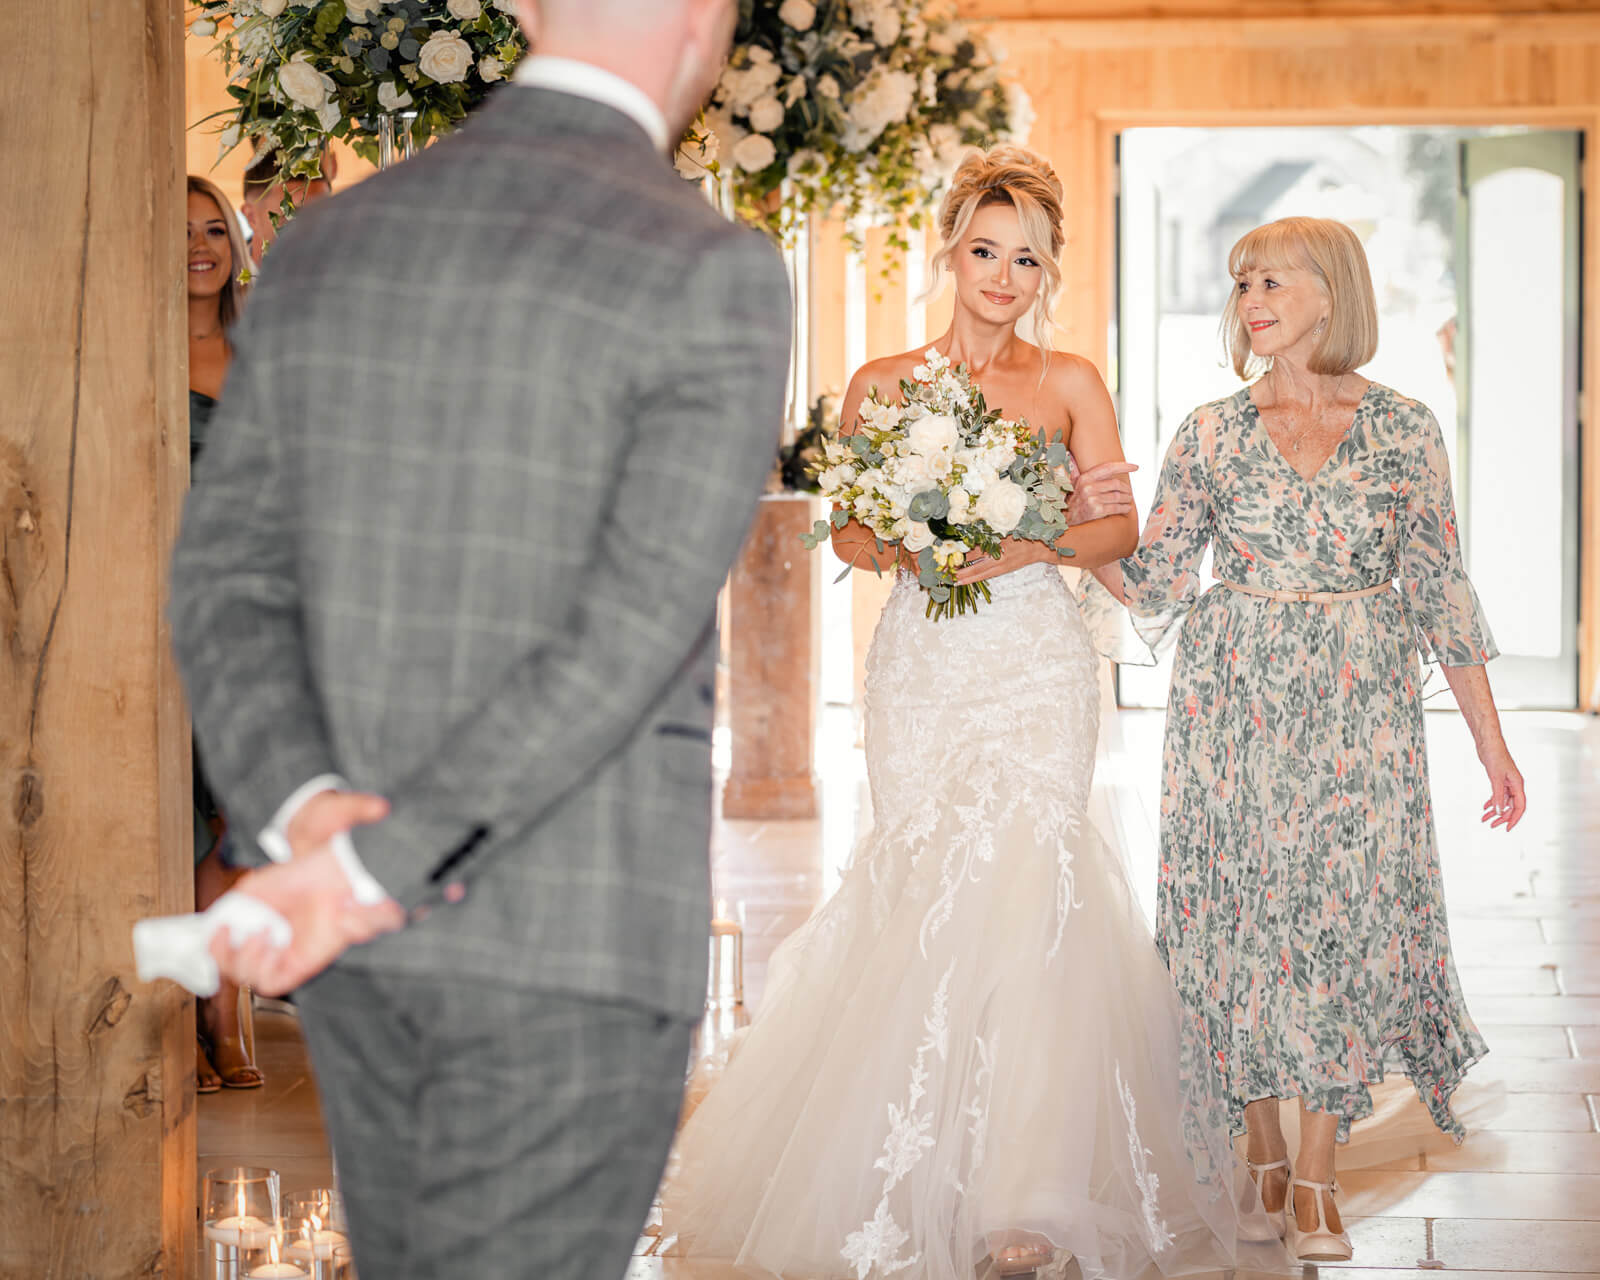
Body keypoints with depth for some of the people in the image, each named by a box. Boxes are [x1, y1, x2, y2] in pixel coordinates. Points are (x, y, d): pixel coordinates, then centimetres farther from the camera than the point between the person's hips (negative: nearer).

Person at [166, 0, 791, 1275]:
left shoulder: (327, 247, 6)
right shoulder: (712, 277, -14)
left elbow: (227, 580, 1)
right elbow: (640, 625, -22)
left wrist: (305, 814, -14)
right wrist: (377, 866, -21)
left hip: (362, 932, 7)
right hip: (572, 935, -6)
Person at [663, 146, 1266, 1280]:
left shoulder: (1070, 383, 9)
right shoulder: (884, 385, 11)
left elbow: (1120, 528, 6)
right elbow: (847, 532, 11)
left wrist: (1033, 545, -13)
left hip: (1037, 664, -1)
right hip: (922, 663, 1)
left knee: (1021, 881, -16)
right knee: (924, 889, -6)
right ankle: (929, 1177, 5)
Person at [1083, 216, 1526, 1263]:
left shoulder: (1405, 430, 2)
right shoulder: (1211, 434, 4)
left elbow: (1441, 592, 5)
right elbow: (1155, 588, 5)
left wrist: (1492, 741, 4)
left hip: (1360, 712, -1)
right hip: (1235, 707, 1)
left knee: (1347, 919, -4)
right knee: (1242, 919, 2)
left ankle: (1318, 1178, 4)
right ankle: (1262, 1155, 17)